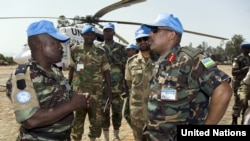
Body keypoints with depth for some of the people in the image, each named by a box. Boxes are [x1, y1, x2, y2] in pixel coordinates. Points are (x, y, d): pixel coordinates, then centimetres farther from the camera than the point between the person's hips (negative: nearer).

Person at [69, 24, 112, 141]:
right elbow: (71, 69, 9)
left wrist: (109, 90, 0)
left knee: (96, 118, 9)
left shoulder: (100, 52, 1)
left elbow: (106, 71, 3)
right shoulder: (75, 50, 3)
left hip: (96, 91, 1)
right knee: (78, 117, 6)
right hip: (78, 90, 0)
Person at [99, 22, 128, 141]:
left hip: (118, 87, 0)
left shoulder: (120, 48, 5)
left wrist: (126, 84, 0)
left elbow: (124, 68, 5)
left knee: (117, 112, 8)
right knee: (104, 112, 6)